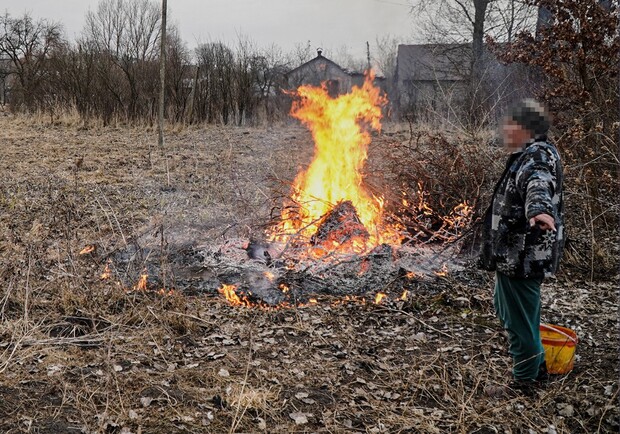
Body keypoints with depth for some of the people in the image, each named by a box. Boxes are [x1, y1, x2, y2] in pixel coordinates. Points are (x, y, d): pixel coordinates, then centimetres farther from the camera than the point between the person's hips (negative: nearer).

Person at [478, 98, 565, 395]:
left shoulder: (538, 156, -17)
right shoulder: (531, 154, 16)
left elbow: (538, 184, -42)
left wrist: (539, 209, -62)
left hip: (522, 256, -11)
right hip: (517, 254, 11)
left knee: (519, 318, 0)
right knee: (507, 309, 23)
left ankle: (525, 380, 15)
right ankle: (537, 367, 38)